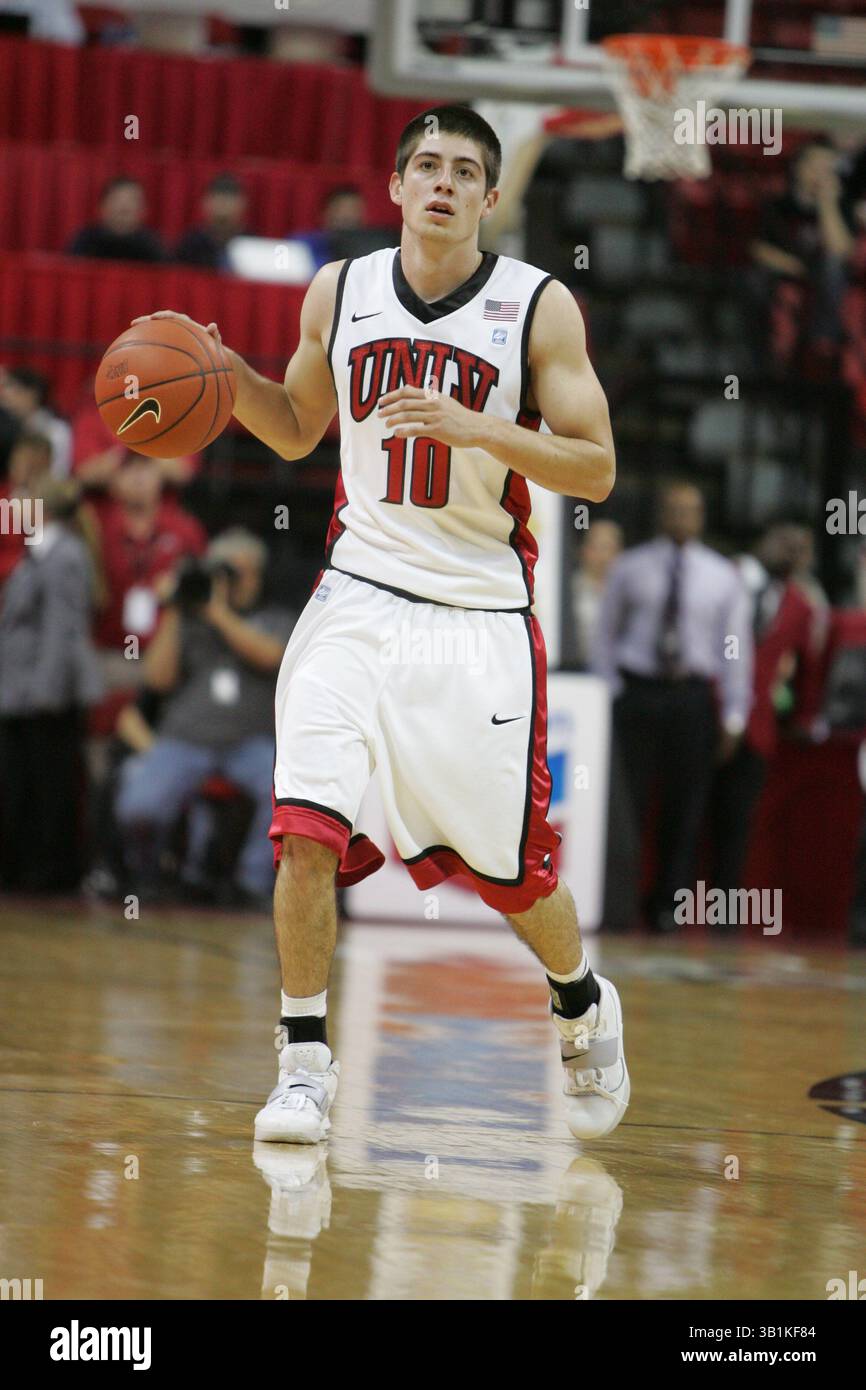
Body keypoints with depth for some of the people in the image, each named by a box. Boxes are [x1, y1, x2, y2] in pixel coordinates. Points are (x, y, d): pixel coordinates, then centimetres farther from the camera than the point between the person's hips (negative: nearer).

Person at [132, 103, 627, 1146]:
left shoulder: (540, 308, -6)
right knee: (305, 830, -15)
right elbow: (297, 431, 19)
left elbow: (596, 471, -8)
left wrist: (471, 428, -22)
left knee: (511, 867, 6)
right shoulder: (339, 293, 4)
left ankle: (583, 1006, 36)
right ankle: (304, 1066, -3)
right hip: (361, 593, 2)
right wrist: (222, 371, -1)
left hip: (481, 612, -2)